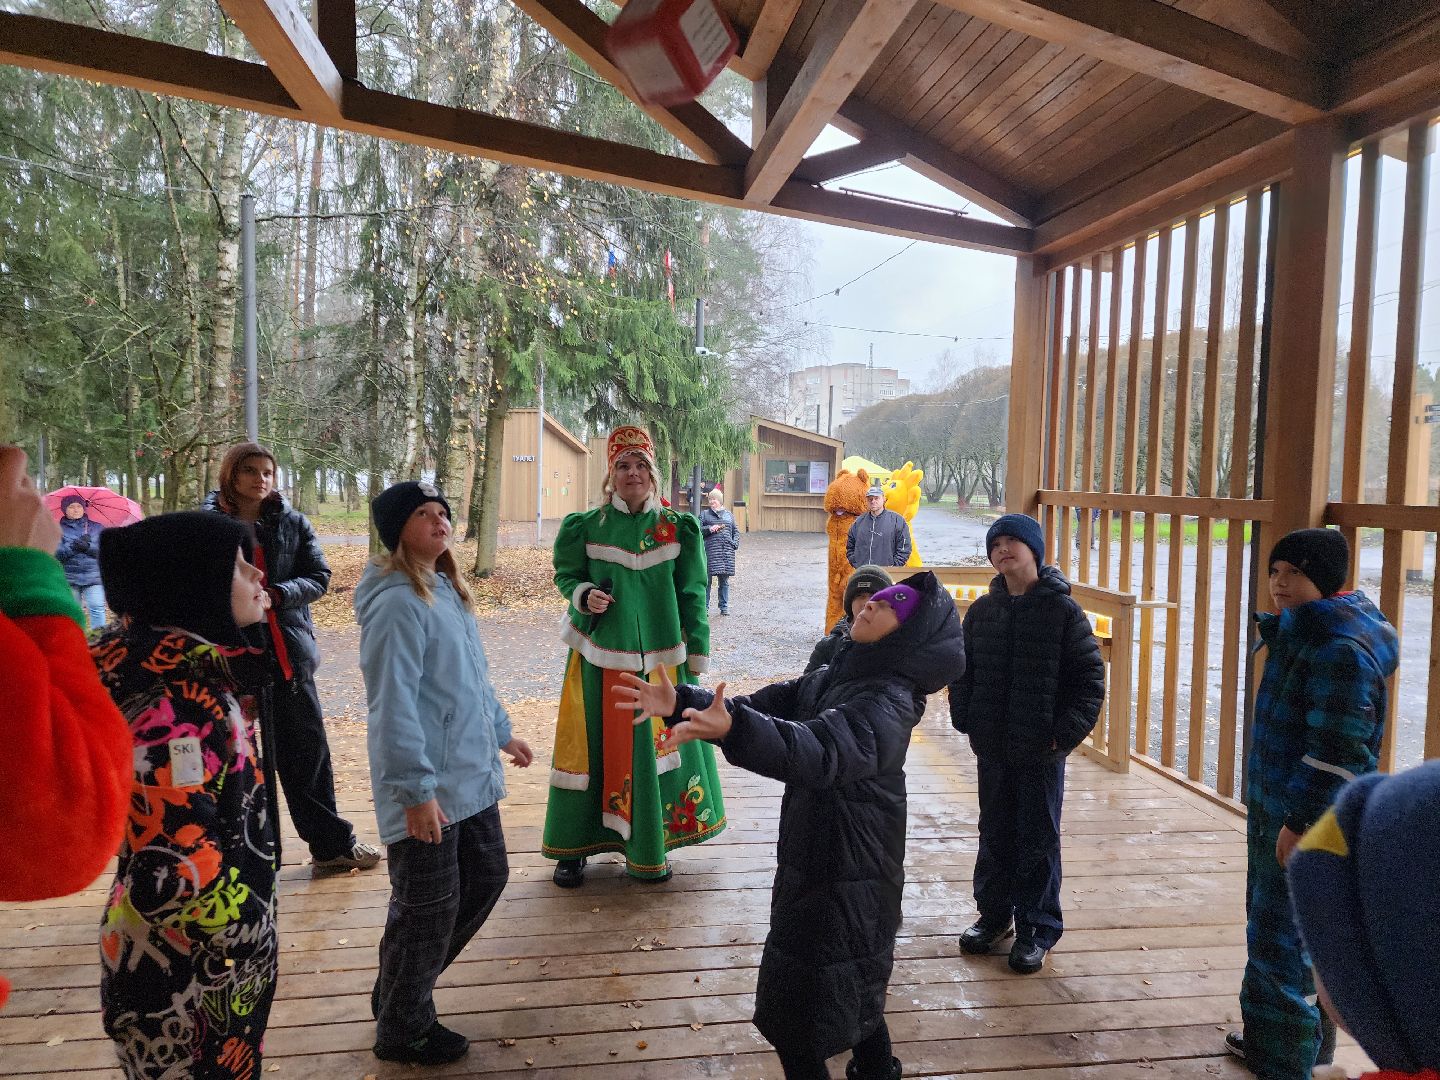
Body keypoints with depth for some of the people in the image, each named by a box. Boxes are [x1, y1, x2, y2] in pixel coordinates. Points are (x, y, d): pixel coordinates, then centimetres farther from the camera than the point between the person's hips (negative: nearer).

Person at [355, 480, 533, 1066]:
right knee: (430, 909, 5)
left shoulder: (447, 590, 10)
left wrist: (501, 732, 24)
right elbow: (393, 704, -24)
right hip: (427, 790, -10)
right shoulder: (398, 602, -20)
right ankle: (403, 1030, 30)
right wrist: (416, 789, -24)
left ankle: (402, 987, 39)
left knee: (487, 876, 20)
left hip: (471, 777, 10)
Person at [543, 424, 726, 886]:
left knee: (653, 744, 6)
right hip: (601, 657, 0)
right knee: (592, 745, 4)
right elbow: (566, 575, 10)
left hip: (659, 657, 0)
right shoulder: (588, 526, 2)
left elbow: (692, 596, 3)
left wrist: (696, 658, 1)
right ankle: (573, 847, 19)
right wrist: (584, 595, -13)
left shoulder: (678, 528, 2)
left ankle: (649, 845, 25)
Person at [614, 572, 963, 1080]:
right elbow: (762, 707, 0)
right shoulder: (831, 679, 3)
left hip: (845, 881, -8)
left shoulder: (885, 707, -24)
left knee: (797, 1022, 3)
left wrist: (731, 729, -58)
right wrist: (681, 704, -15)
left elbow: (819, 751, -41)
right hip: (809, 866, 8)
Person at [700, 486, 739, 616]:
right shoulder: (704, 514, 10)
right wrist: (709, 529, -14)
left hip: (727, 551, 2)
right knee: (707, 579, -3)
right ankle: (705, 607, 5)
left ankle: (724, 607, 16)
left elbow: (736, 532, 19)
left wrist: (735, 543, 3)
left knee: (724, 580, 7)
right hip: (710, 550, -2)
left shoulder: (729, 515, 17)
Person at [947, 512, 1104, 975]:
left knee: (1038, 840, 8)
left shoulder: (1062, 609, -9)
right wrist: (965, 720, 0)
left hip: (1041, 750, -4)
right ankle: (994, 914, 32)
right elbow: (962, 670, 11)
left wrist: (1066, 733, -13)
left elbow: (1090, 677, -7)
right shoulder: (982, 610, 3)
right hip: (992, 748, 4)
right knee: (994, 833, 16)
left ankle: (1037, 929, 23)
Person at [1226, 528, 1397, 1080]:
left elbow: (1336, 749, -25)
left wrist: (1301, 823, -22)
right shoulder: (1301, 629, 9)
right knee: (1269, 928, 20)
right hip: (1275, 808, 10)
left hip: (1310, 821, -10)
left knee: (1284, 939, 1)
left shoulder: (1340, 647, -22)